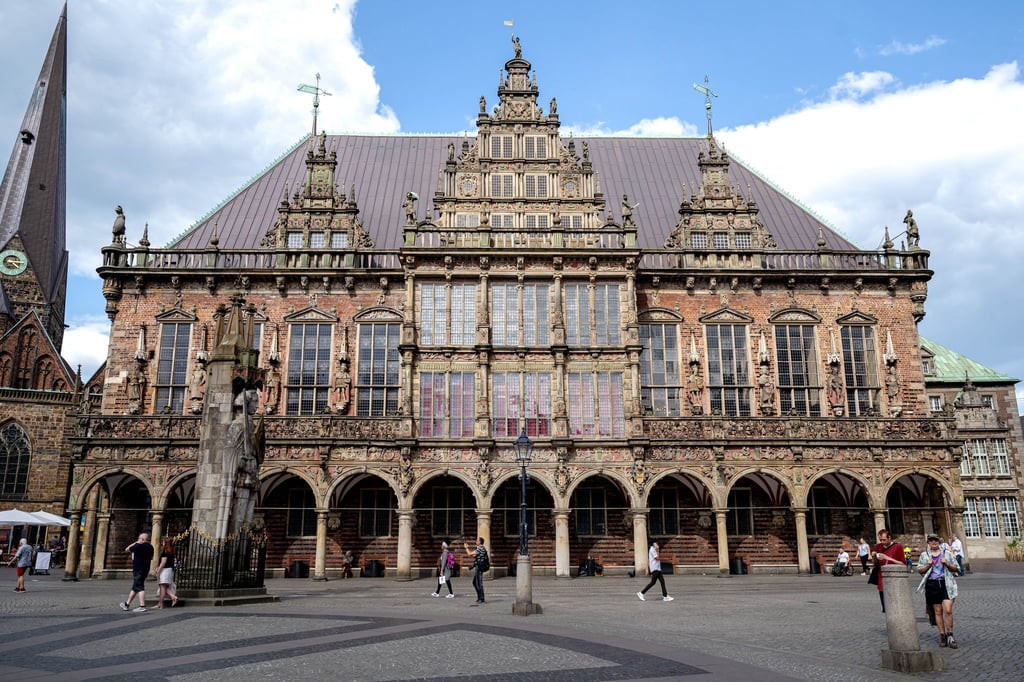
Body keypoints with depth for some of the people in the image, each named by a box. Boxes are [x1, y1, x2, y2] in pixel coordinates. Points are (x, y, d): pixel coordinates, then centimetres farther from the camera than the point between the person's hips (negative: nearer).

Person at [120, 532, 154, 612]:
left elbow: (127, 549, -1)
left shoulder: (138, 546, -15)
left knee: (139, 587, -10)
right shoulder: (150, 547, 10)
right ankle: (127, 604, 25)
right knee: (135, 587, 16)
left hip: (138, 569, -9)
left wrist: (135, 542, 7)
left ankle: (142, 606, -15)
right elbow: (151, 558, 21)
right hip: (145, 569, 9)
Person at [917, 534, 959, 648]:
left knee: (948, 610, -12)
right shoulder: (924, 555, 11)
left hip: (946, 584, -1)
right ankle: (942, 635, 10)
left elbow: (955, 568, 12)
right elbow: (920, 570, 8)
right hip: (932, 584, 1)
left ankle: (950, 635, -2)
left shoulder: (947, 554, 12)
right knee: (938, 611, 4)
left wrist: (947, 564, -6)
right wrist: (928, 565, -9)